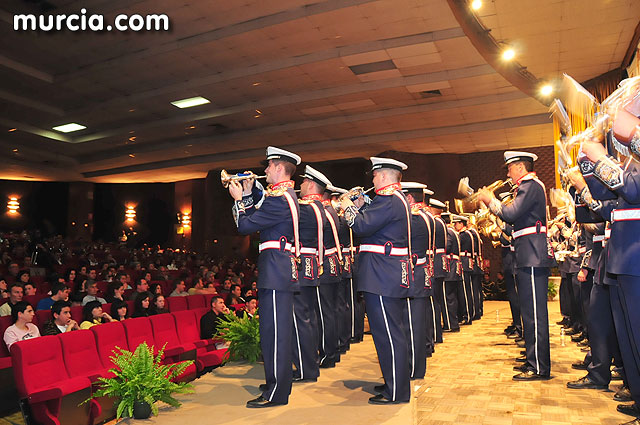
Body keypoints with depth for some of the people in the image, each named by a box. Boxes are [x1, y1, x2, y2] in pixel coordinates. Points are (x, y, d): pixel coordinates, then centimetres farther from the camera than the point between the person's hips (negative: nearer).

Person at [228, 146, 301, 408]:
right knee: (279, 329, 18)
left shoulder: (279, 198, -16)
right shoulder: (287, 195, 17)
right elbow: (259, 214, 23)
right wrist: (249, 193, 19)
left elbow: (245, 225, -14)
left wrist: (238, 199, 0)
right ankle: (280, 380, 32)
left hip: (276, 272, -11)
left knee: (274, 330, -5)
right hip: (282, 271, 11)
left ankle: (276, 393, 3)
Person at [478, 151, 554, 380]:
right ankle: (534, 360, 24)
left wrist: (491, 200, -4)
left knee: (534, 314, -8)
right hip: (530, 258, 11)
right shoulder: (530, 186, 23)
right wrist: (493, 202, 17)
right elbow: (516, 218, 21)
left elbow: (511, 214, -19)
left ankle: (539, 368, -3)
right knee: (531, 312, 15)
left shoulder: (531, 185, -9)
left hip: (533, 258, -11)